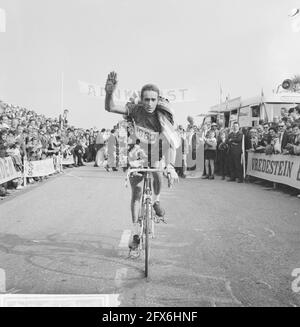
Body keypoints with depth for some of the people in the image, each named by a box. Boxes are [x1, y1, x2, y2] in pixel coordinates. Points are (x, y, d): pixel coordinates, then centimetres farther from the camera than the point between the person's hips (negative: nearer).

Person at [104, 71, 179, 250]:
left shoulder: (164, 115, -21)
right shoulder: (136, 110, -20)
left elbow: (172, 143, -27)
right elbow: (110, 108, -32)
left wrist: (171, 165, -39)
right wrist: (109, 93, -53)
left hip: (156, 154, 0)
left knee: (158, 174, -31)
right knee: (136, 193, 3)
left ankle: (156, 200, 2)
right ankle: (136, 234, 15)